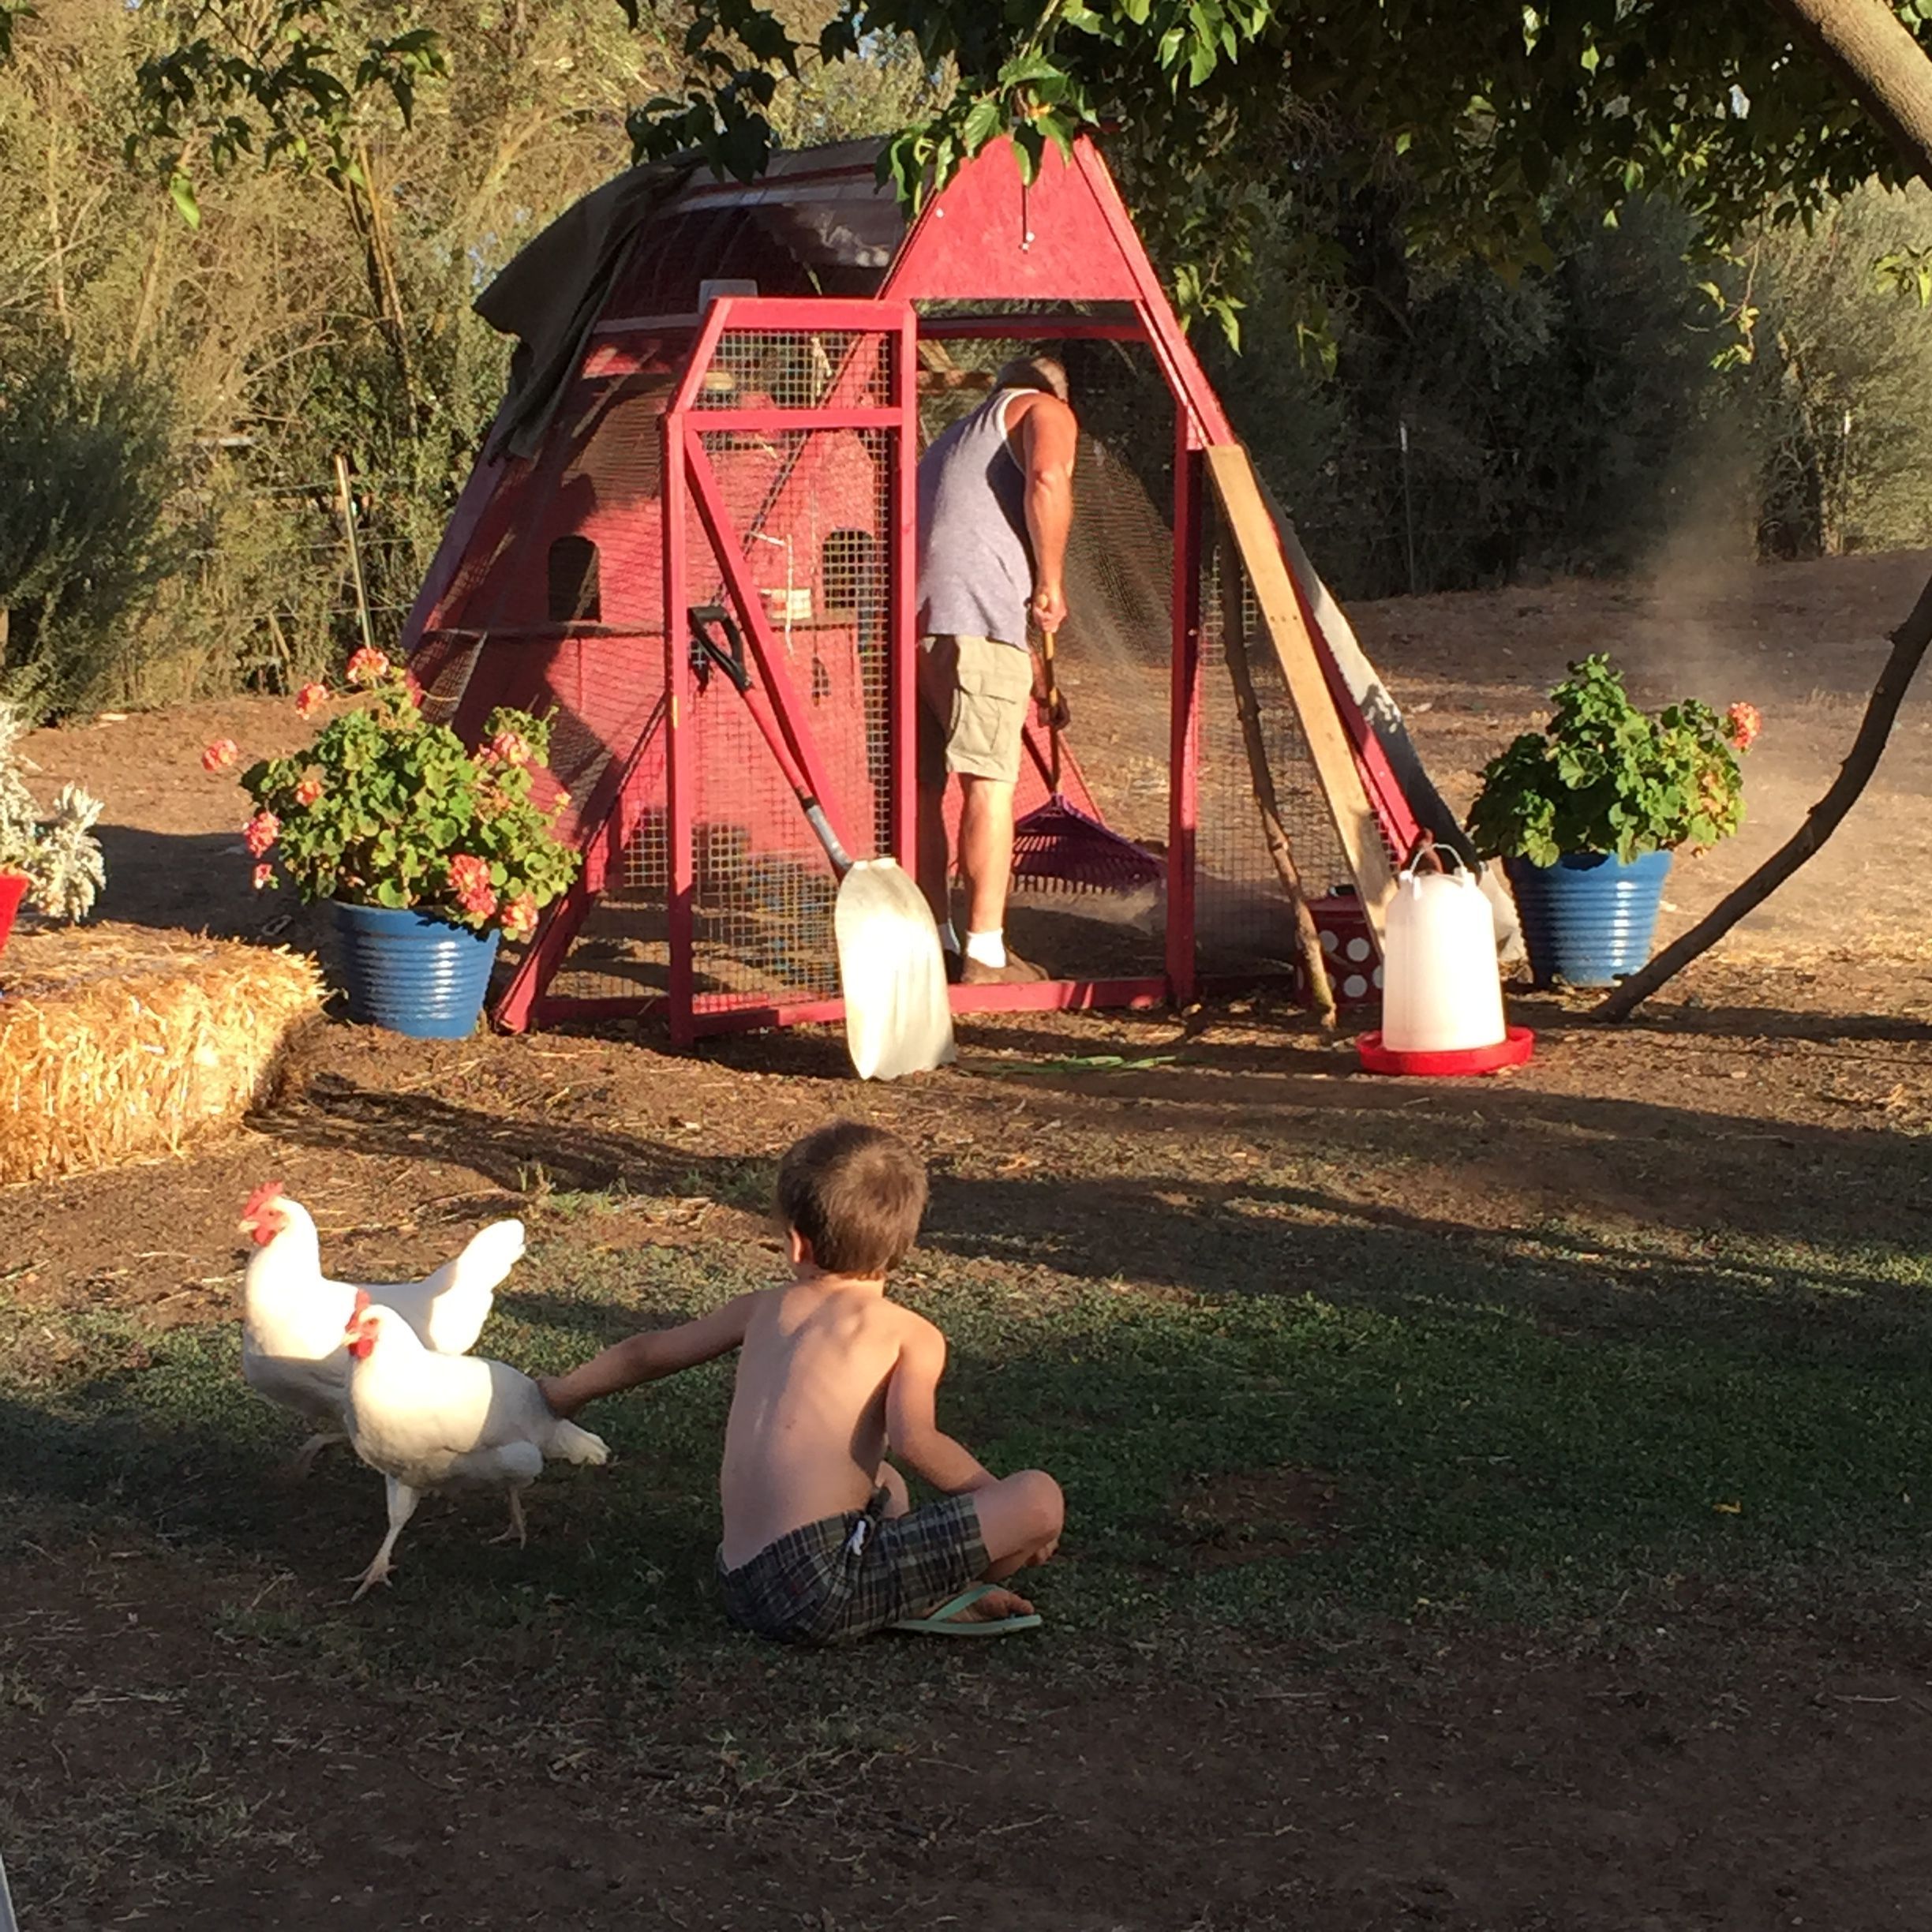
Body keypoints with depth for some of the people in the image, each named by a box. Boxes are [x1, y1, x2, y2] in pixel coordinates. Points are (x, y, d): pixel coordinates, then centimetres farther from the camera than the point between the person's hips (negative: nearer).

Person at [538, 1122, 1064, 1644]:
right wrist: (997, 1495, -4)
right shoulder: (914, 1336, 2)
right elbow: (913, 1440, -16)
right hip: (827, 1581, -7)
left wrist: (563, 1393, 52)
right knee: (1041, 1498, -7)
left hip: (744, 1594, 7)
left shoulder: (763, 1310, 20)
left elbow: (646, 1352, 35)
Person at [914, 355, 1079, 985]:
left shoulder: (957, 436, 36)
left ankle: (933, 942, 20)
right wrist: (1051, 585, -3)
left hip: (907, 618, 8)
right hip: (971, 620, -8)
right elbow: (1046, 479, -13)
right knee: (989, 784, -5)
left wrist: (1037, 684, 41)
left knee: (925, 785, 13)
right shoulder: (1046, 411, 12)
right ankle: (985, 956, -5)